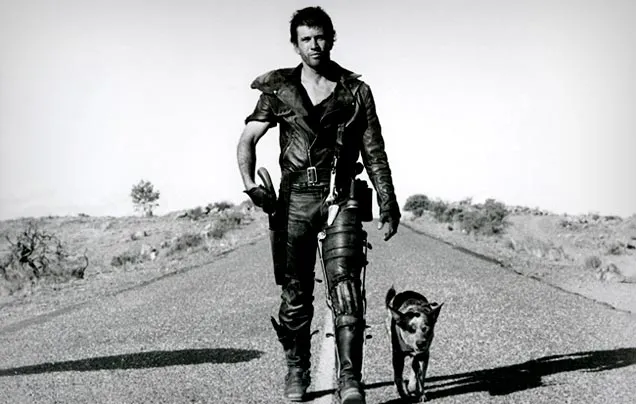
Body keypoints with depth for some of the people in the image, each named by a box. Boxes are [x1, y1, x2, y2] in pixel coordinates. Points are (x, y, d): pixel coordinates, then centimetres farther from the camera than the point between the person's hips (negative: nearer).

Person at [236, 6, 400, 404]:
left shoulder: (356, 90, 7)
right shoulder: (279, 90, 8)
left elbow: (375, 153, 9)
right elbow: (248, 139, 5)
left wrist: (389, 205, 5)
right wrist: (250, 183, -13)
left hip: (341, 197, -1)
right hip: (295, 197, 1)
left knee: (346, 288, -12)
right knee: (295, 295, 5)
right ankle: (297, 372, 20)